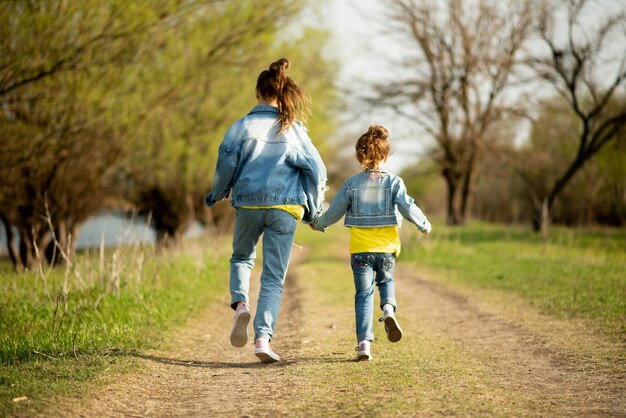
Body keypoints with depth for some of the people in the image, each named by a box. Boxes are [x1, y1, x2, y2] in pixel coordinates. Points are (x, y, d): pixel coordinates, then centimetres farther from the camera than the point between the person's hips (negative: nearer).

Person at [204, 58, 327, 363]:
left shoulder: (242, 126, -3)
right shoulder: (294, 129, 1)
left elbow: (226, 164, -5)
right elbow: (316, 169, 1)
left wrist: (216, 196, 14)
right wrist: (312, 211, 12)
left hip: (248, 204, 0)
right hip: (284, 208, 0)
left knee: (241, 258, 26)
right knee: (273, 278, 4)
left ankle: (240, 304, -2)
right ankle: (263, 338, -9)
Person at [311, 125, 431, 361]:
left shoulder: (351, 184, -1)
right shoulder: (394, 182, -4)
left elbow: (334, 212, 5)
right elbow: (408, 208, -7)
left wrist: (319, 224, 25)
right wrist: (424, 225, 12)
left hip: (360, 249, 0)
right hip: (387, 247, 0)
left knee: (364, 295, 7)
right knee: (386, 281, 27)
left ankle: (364, 342, -2)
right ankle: (389, 309, -5)